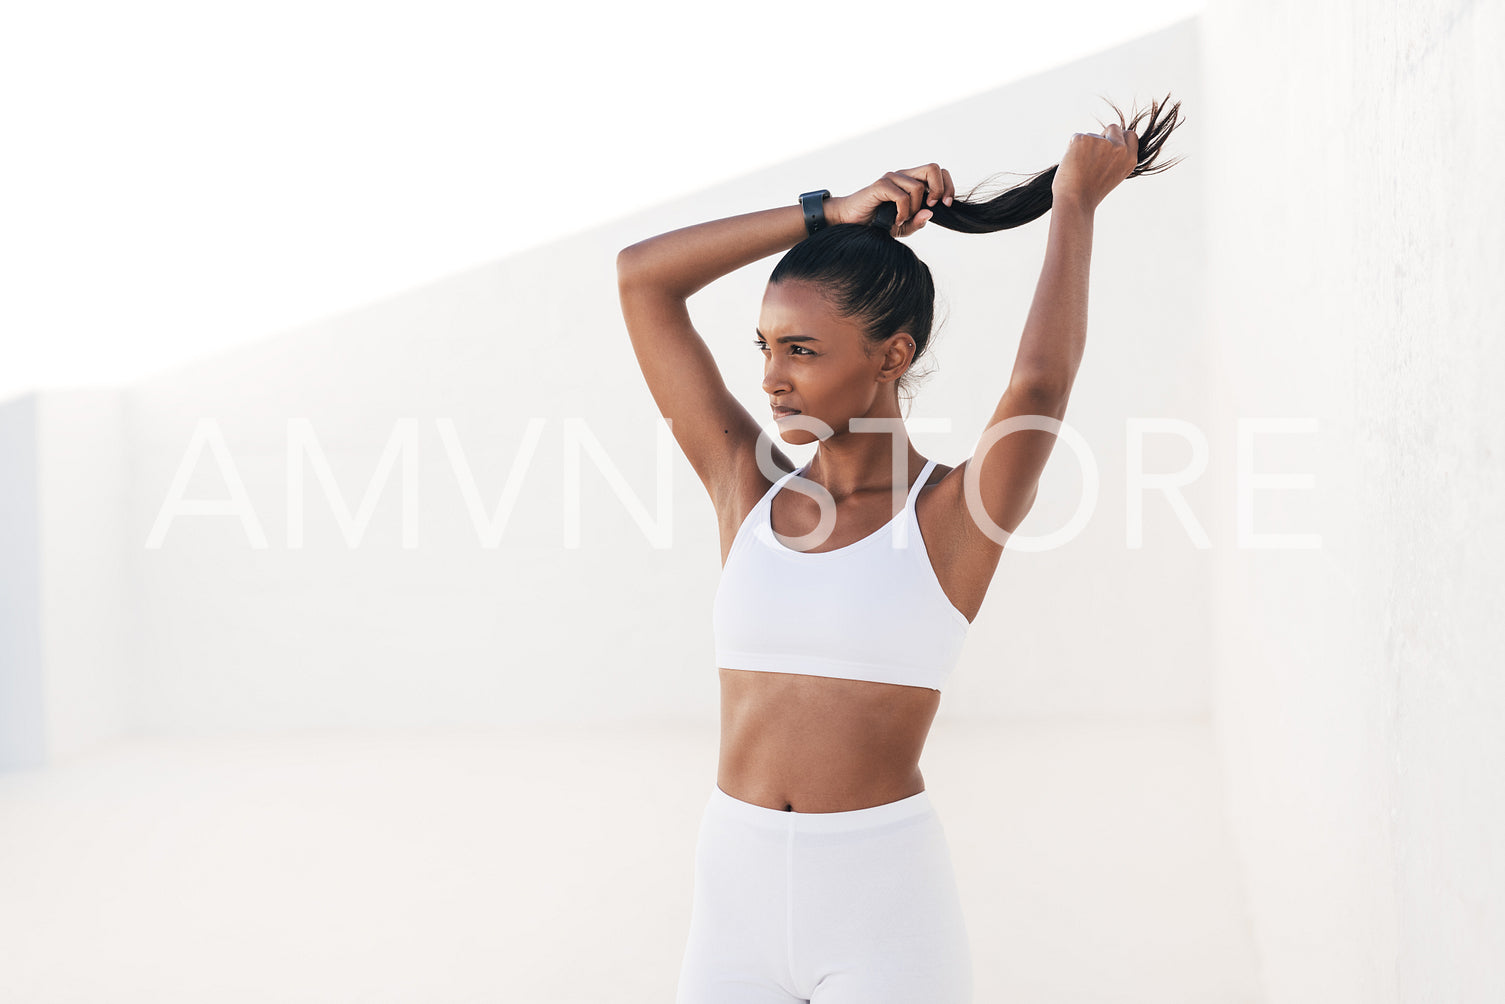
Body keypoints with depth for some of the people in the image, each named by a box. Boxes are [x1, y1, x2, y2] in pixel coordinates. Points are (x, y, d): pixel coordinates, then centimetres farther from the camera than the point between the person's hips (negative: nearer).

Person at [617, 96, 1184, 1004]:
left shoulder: (956, 512, -4)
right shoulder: (750, 487, 6)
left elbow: (1040, 387, -24)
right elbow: (640, 277, 5)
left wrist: (1075, 206, -10)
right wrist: (832, 213, 6)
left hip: (888, 906, -4)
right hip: (736, 895, 4)